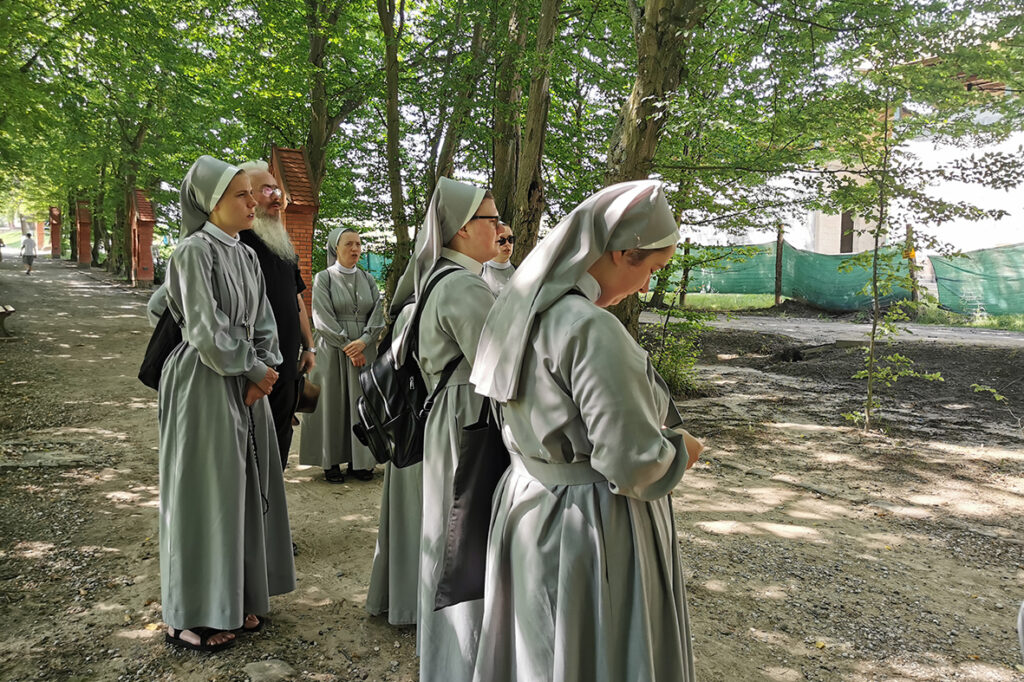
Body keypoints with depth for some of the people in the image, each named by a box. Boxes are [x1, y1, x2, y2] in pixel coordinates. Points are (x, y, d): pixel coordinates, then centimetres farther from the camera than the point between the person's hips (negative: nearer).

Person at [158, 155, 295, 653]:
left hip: (247, 383, 8)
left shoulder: (245, 255, 12)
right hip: (206, 383, -8)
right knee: (206, 490, 0)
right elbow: (206, 329, -18)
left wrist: (264, 372, -3)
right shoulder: (195, 251, -12)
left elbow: (262, 322, 12)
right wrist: (254, 370, -9)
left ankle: (236, 598, 24)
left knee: (246, 486, 11)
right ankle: (191, 616, 14)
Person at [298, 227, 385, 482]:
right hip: (333, 351, -3)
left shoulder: (367, 278, 12)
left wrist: (363, 341, -12)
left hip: (364, 350, 4)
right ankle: (331, 461, 7)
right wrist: (348, 346, -13)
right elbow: (323, 318, -7)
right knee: (333, 403, 0)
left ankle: (359, 460, 11)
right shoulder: (323, 278, 0)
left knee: (361, 402, 4)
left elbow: (377, 312, 3)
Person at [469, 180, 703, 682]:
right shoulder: (591, 329, -26)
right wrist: (682, 449, -6)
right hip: (592, 530, -8)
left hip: (526, 506, 9)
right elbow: (632, 461, -27)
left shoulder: (521, 308, 2)